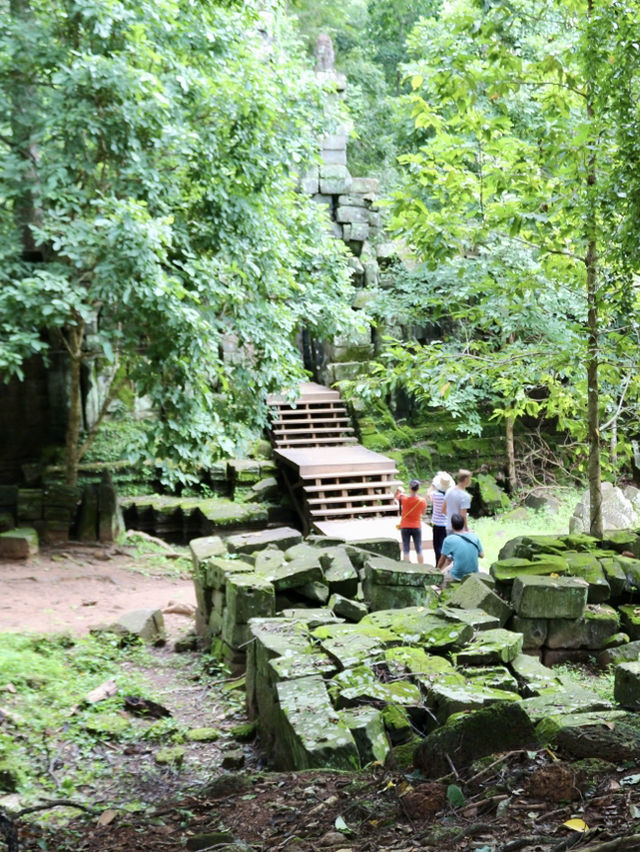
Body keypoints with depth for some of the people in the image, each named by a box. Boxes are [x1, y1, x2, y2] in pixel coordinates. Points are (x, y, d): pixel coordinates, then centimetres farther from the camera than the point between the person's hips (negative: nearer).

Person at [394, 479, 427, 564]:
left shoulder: (403, 498, -14)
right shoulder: (422, 500, -13)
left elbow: (395, 496, 8)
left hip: (405, 527, 0)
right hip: (417, 527, 0)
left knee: (406, 550, 5)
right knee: (419, 549, 9)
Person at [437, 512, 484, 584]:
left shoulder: (449, 540, -13)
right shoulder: (474, 536, -2)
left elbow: (442, 559, 0)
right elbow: (482, 555, 11)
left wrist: (438, 569, 21)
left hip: (457, 576, -5)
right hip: (474, 575, 5)